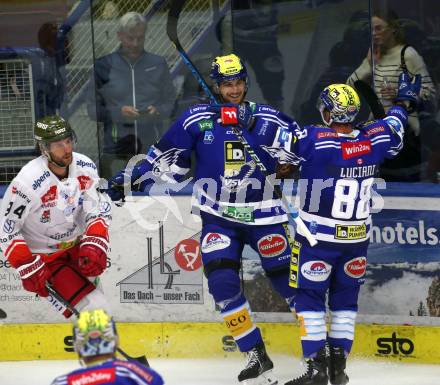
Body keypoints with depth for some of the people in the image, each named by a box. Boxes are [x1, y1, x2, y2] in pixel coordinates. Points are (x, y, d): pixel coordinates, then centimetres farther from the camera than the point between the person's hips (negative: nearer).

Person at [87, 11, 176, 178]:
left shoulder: (158, 64, 7)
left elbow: (171, 102, 13)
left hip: (151, 148, 1)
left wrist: (157, 111, -9)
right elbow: (93, 108, 4)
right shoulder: (104, 66, 3)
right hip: (116, 150, -1)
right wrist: (117, 112, -13)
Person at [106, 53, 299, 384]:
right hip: (218, 217, 1)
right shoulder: (197, 119, -1)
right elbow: (167, 158, 6)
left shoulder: (269, 119, -3)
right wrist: (132, 179, 0)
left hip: (263, 215, -1)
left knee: (290, 280, 0)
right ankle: (257, 356, -1)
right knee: (222, 283, -12)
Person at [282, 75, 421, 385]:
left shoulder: (315, 139, -17)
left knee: (310, 296, 4)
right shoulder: (372, 139, -3)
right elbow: (393, 127, 18)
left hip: (318, 238, -4)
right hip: (357, 239, 4)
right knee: (345, 298, 16)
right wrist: (405, 101, 37)